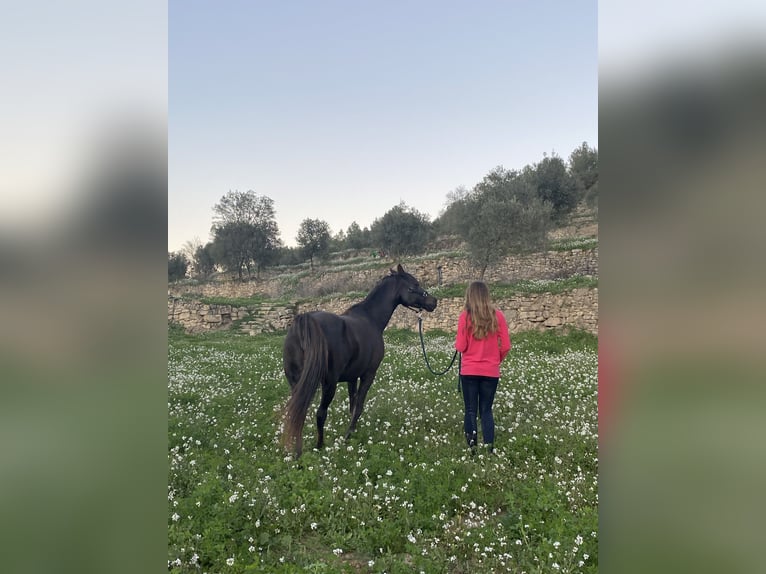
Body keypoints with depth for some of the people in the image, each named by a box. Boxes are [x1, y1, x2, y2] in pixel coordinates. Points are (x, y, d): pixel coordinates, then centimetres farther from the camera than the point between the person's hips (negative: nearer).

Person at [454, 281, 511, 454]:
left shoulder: (465, 316, -10)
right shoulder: (497, 315, -4)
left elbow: (460, 347, -9)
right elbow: (505, 346, -2)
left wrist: (458, 341, 13)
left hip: (469, 371, -2)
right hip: (491, 371, 2)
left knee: (470, 411, 9)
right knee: (486, 410, 13)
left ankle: (472, 448, 4)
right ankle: (489, 447, 8)